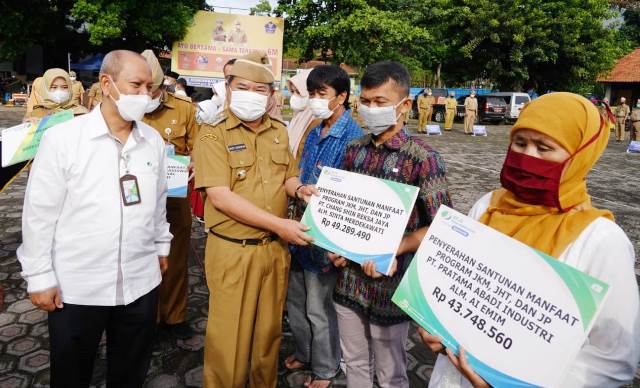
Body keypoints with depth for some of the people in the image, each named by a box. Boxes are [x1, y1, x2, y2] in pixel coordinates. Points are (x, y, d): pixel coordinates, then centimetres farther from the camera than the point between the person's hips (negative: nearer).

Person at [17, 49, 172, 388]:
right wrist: (39, 276, -6)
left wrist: (161, 245, 18)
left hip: (141, 281, 4)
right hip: (76, 286, -3)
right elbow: (39, 213, -8)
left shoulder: (153, 140, 2)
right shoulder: (62, 138, -12)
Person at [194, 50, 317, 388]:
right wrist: (278, 224, -23)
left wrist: (299, 188, -7)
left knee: (269, 329, 20)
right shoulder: (213, 133, -11)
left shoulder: (279, 132, 7)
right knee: (229, 336, 9)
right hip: (232, 250, -5)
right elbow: (220, 196, -20)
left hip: (275, 247, 5)